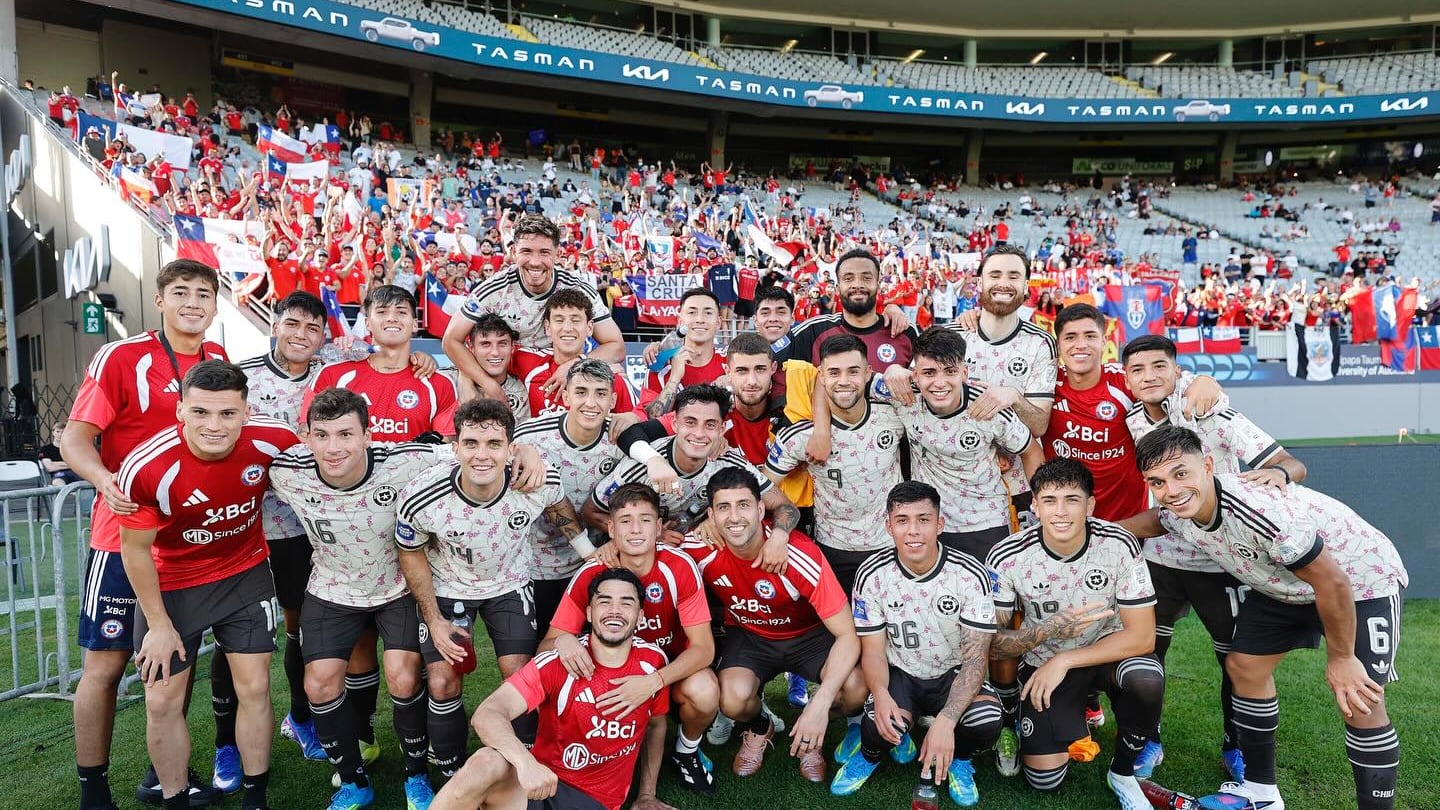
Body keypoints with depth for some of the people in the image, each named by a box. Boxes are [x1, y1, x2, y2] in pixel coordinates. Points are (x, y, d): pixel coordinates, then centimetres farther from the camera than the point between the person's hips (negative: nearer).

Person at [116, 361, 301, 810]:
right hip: (172, 584, -1)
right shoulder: (146, 468, -29)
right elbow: (135, 550, -13)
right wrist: (160, 627, -7)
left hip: (245, 574, 1)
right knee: (162, 701, 4)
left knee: (254, 688, 4)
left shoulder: (273, 440, -25)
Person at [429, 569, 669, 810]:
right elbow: (486, 715, -23)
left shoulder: (653, 663, -4)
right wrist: (525, 762, -41)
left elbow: (656, 725, 14)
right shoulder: (557, 663, -13)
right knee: (485, 763, -32)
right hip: (541, 781, -1)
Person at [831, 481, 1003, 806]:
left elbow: (975, 657, -19)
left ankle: (958, 759, 7)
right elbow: (873, 649, -7)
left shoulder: (970, 575, -18)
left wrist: (945, 721, -35)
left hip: (955, 673, 0)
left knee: (987, 723, -32)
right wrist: (880, 694, -31)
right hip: (900, 673, 0)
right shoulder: (872, 575, -14)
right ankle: (871, 752, 10)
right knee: (881, 726, -32)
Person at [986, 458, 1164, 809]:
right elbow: (992, 643, -14)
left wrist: (1063, 661, -23)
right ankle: (1075, 712, 23)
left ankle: (1122, 772, -4)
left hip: (1108, 648, 0)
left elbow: (1142, 636, -19)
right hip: (1041, 660, 0)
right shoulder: (1007, 557, -21)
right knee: (1044, 780, -9)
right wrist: (1049, 631, -33)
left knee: (1147, 680, -34)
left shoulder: (1119, 546, -22)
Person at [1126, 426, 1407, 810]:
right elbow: (1154, 521, 10)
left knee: (1359, 702, -15)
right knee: (1243, 666, 7)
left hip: (1362, 580, -7)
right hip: (1284, 583, 7)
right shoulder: (1178, 515, -17)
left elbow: (1332, 583, -31)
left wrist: (1340, 659, -18)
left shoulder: (1261, 510, -41)